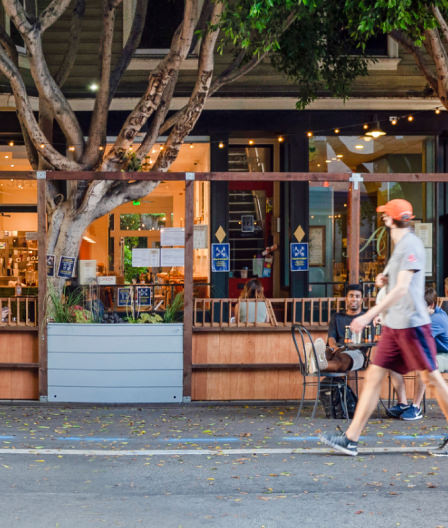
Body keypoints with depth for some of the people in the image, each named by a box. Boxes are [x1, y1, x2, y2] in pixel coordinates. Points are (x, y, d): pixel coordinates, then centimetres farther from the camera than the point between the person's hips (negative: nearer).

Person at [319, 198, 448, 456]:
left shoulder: (411, 244, -12)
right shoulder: (400, 246, 18)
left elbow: (402, 288, -21)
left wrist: (369, 316, -26)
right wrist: (384, 278, 7)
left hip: (412, 323, -9)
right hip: (394, 325, 9)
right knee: (374, 376, 3)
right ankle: (351, 439, 2)